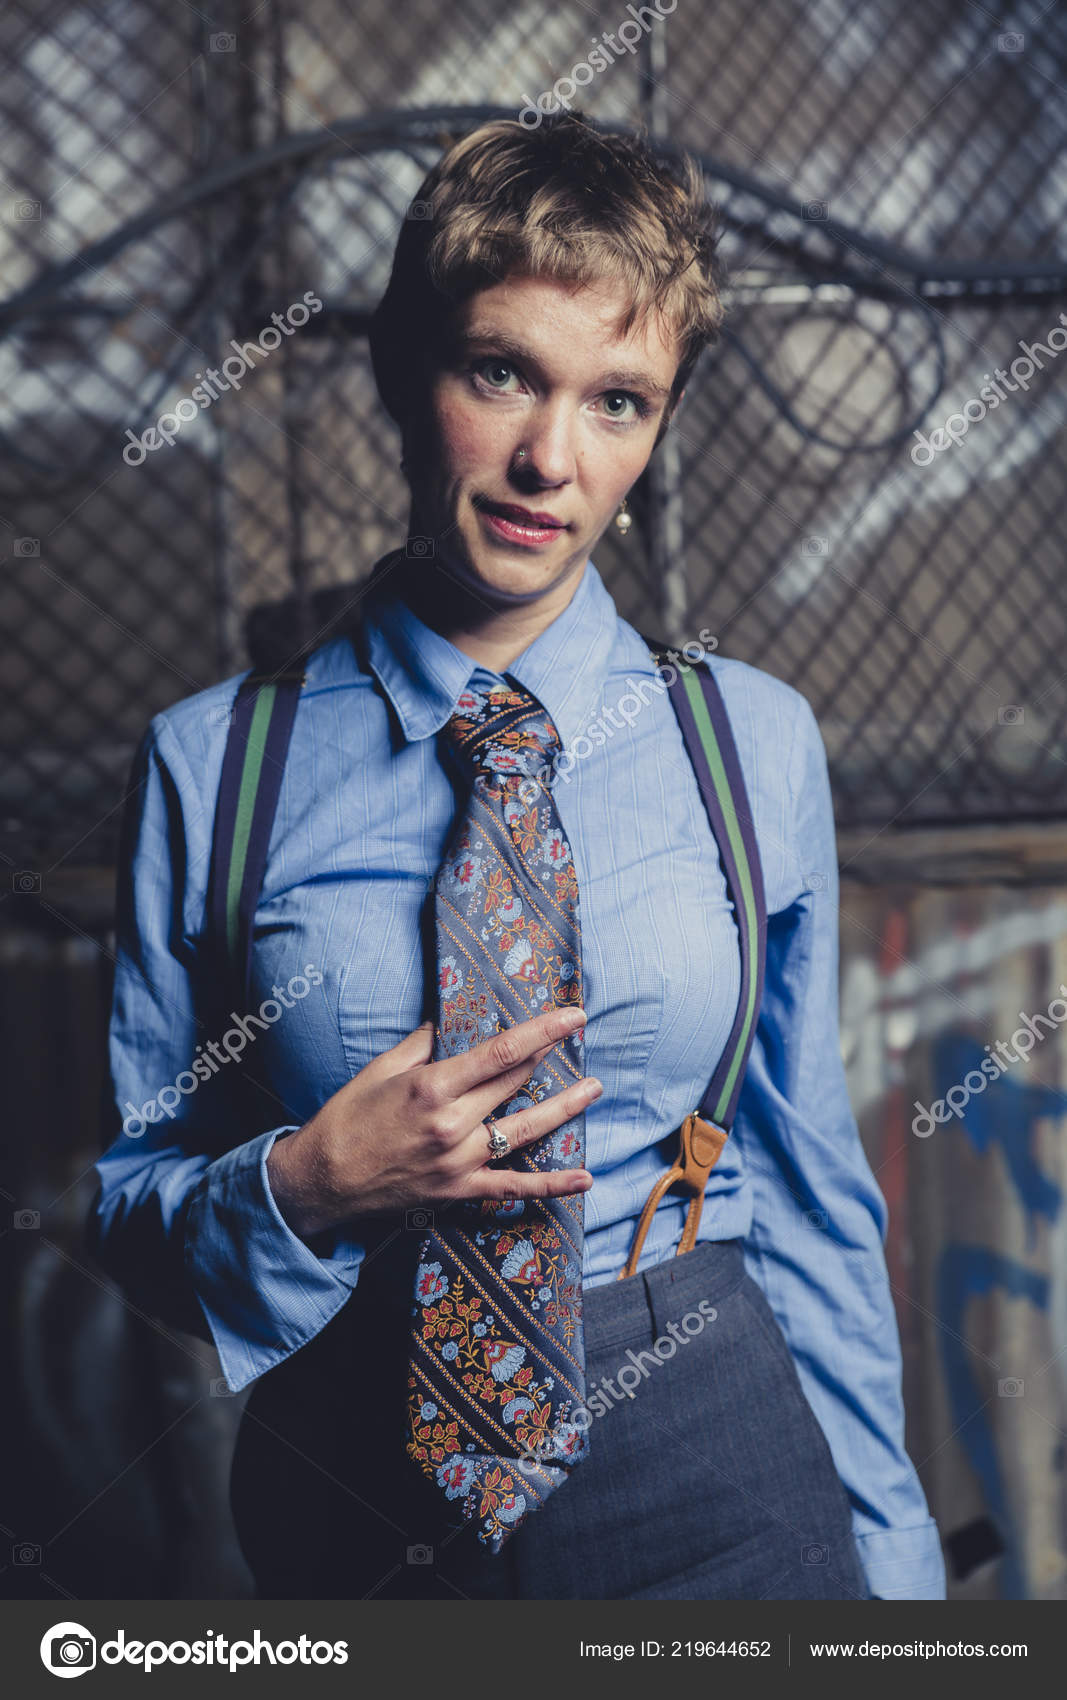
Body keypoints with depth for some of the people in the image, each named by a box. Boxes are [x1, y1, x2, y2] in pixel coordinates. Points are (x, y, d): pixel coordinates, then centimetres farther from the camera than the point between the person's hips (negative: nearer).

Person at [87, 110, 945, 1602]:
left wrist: (891, 1561, 4)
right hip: (357, 1490, 0)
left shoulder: (756, 740, -2)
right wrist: (305, 1187, -18)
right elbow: (130, 1201, 3)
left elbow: (806, 1181, 4)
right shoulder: (215, 760, -6)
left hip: (710, 1476, 1)